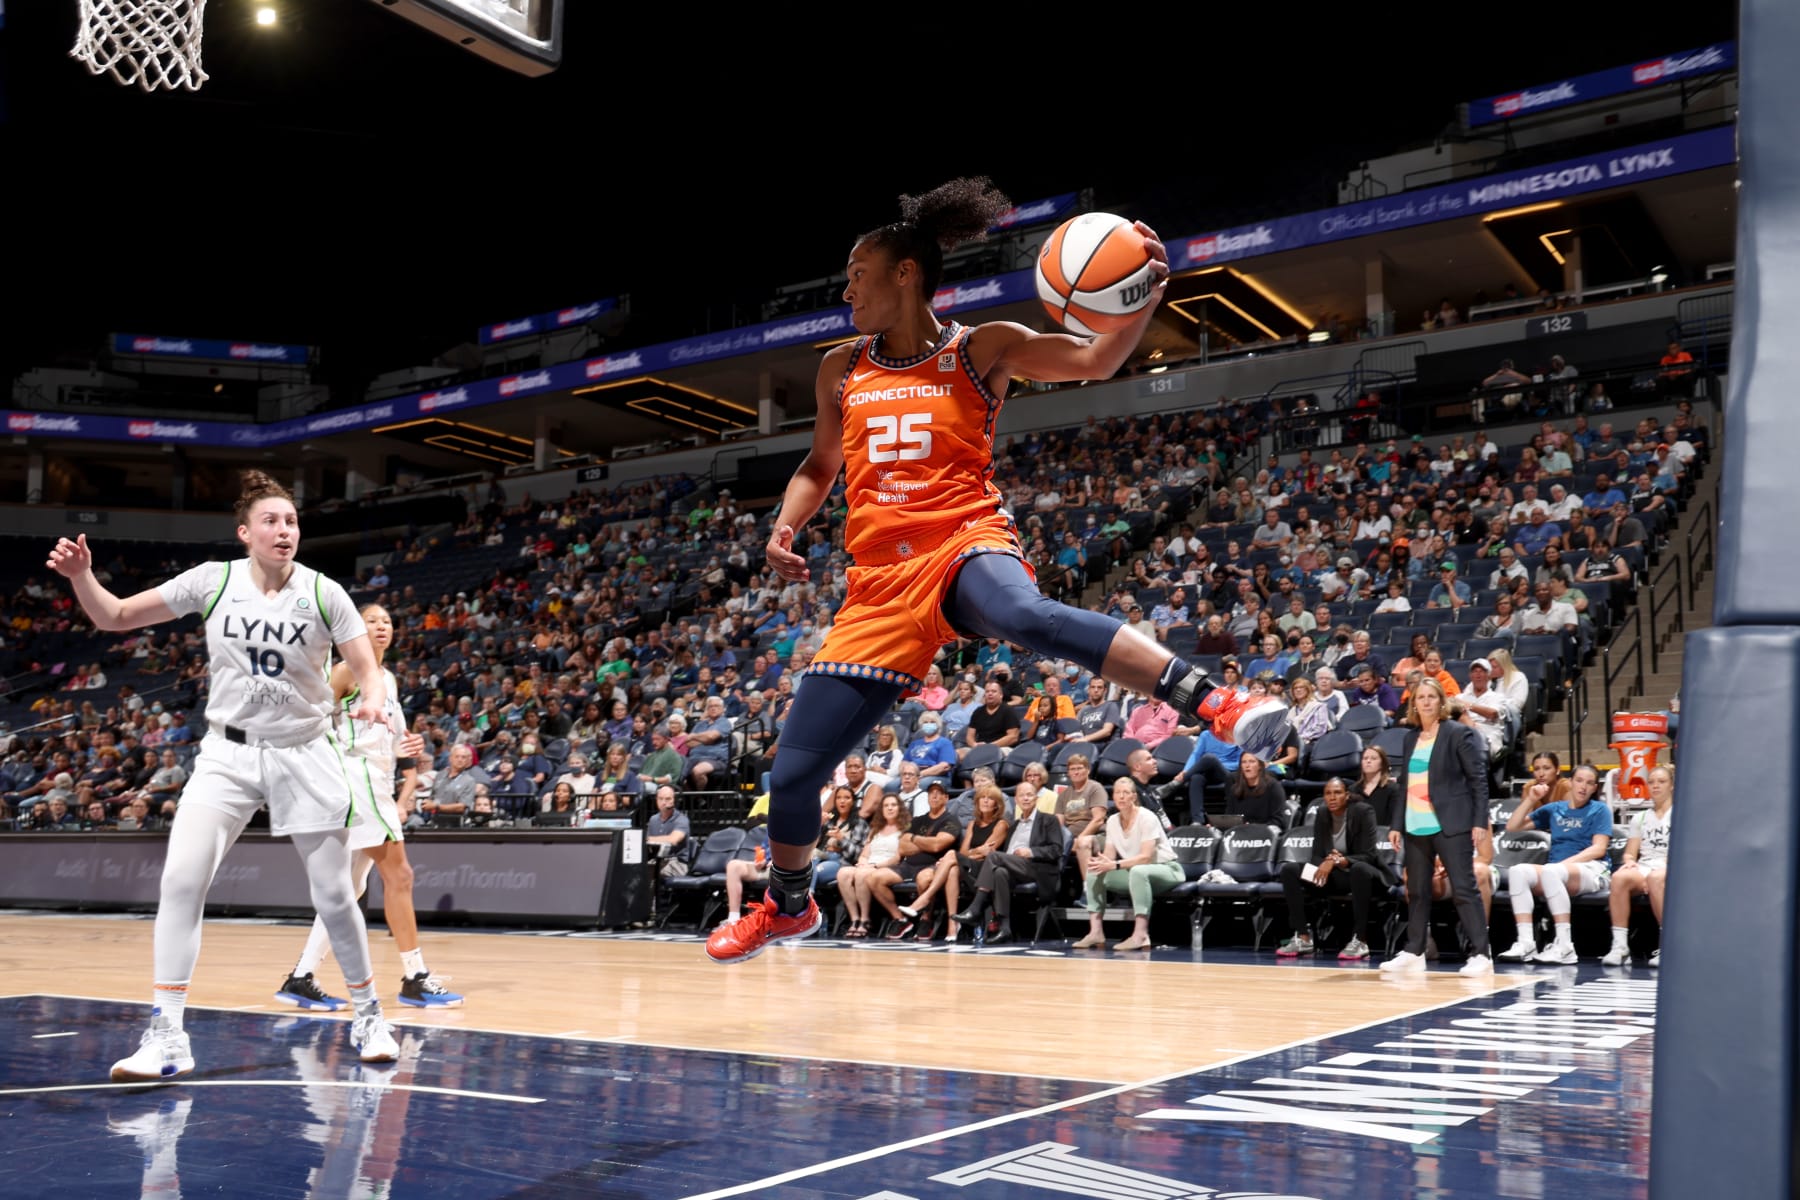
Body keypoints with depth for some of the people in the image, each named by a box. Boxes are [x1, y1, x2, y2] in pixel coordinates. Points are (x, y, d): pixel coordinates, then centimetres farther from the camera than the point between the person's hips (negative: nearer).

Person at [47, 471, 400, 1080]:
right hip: (228, 753, 1)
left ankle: (368, 1015, 25)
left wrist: (372, 699, -27)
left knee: (334, 895, 4)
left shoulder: (323, 593, -8)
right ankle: (167, 1035, -10)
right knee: (181, 878, -17)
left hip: (304, 755, -1)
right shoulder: (213, 580, -5)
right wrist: (81, 576, -19)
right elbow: (115, 617, -1)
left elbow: (368, 669, -4)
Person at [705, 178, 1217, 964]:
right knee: (792, 776, 4)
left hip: (964, 545, -4)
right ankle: (788, 906, 33)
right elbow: (820, 466, 30)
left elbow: (1095, 360, -7)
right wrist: (784, 529, 11)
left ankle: (1214, 702, -44)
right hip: (880, 583, 4)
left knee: (1027, 615, -44)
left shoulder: (981, 349, 4)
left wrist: (1143, 299, -26)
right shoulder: (840, 370, 16)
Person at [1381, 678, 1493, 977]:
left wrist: (1480, 821, -13)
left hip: (1449, 825, -6)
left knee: (1464, 889, -6)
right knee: (1416, 891, 10)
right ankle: (1414, 953, 17)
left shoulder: (1459, 734, -3)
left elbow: (1478, 779, -6)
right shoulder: (1410, 738, 14)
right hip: (1415, 826, 6)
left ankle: (1480, 955, -2)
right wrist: (1395, 824, 11)